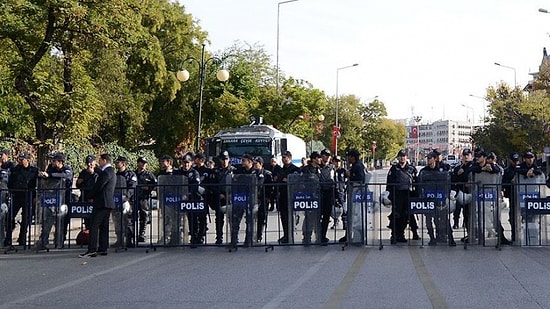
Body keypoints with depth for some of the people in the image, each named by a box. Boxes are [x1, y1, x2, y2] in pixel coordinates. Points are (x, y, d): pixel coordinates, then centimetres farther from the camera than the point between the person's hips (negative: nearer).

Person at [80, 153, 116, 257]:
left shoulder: (107, 172, -14)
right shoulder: (111, 171, 18)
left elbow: (99, 185, -15)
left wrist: (92, 197, -1)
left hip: (102, 202, -11)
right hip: (108, 202, 11)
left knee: (94, 225, -11)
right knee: (103, 226, 11)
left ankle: (92, 250, -14)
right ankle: (102, 249, 13)